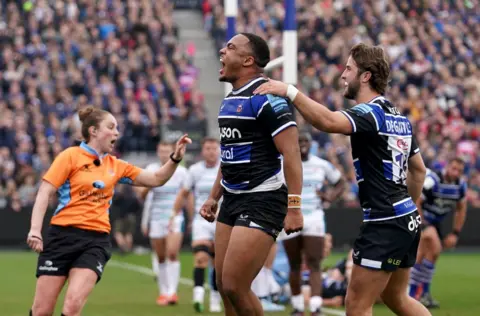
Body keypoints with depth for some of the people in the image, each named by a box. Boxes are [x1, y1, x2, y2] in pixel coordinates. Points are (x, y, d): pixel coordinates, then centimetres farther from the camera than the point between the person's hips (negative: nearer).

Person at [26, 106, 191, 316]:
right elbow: (44, 193, -5)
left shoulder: (116, 166, 14)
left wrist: (175, 158, 1)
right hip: (63, 235, -3)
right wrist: (35, 229, -16)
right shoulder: (71, 156, -1)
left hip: (96, 241, 3)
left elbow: (156, 179, 19)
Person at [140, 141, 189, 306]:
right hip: (156, 217, 2)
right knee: (160, 257, 5)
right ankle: (163, 291, 16)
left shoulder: (180, 171, 2)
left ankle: (172, 291, -18)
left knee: (172, 253, -18)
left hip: (175, 217, -2)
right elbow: (143, 195, 1)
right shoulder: (151, 169, 3)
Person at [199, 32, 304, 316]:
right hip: (233, 201, 9)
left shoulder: (266, 97, -16)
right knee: (224, 286, 8)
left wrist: (294, 206, -25)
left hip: (263, 202, -9)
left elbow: (291, 153, -20)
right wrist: (214, 197, 25)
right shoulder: (230, 99, 13)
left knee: (235, 286, -13)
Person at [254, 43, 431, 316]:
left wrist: (289, 91, -34)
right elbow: (418, 169, 23)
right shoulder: (399, 117, 13)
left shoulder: (371, 113, -15)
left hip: (385, 224, -10)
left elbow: (328, 121, -36)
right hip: (407, 219, 10)